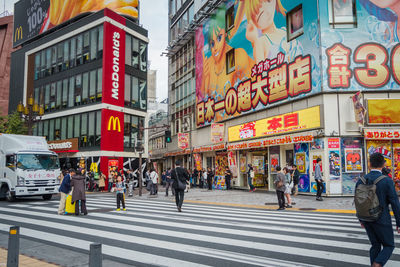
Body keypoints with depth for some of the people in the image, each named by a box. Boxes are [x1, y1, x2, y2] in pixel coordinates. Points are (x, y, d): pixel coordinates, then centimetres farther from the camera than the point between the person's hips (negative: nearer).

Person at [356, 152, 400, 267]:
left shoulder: (360, 181, -3)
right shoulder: (387, 181, -17)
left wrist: (361, 219, 18)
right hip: (382, 221, -4)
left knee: (375, 245, 19)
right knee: (389, 246, 13)